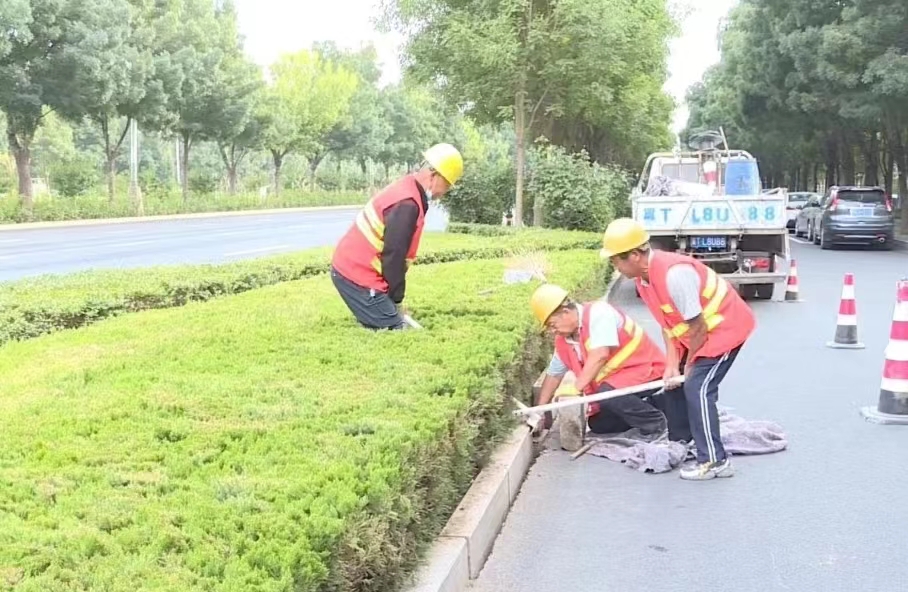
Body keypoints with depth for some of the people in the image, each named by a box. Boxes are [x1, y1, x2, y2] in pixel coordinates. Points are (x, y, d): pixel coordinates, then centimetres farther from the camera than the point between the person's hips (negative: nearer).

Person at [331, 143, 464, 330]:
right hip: (358, 276, -10)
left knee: (381, 331, 11)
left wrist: (395, 298, 15)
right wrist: (397, 300, -6)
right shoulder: (407, 204, -22)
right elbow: (393, 255, -19)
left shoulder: (407, 189, 12)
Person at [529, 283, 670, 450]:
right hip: (614, 380, 9)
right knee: (597, 424, 5)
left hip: (645, 368, -9)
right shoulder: (563, 340, 2)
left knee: (606, 395, -32)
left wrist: (576, 388, -35)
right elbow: (553, 374, 13)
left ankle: (655, 422, -11)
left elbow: (600, 355, -35)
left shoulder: (598, 313, -24)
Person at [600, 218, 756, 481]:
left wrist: (689, 364, -12)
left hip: (726, 326, -10)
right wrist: (672, 364, -8)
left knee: (697, 388, -16)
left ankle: (715, 461, -11)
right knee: (674, 381, 13)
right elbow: (668, 323, 0)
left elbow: (698, 327, -26)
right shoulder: (643, 276, -4)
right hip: (698, 332, 10)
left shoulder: (674, 273, -33)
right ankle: (679, 442, 28)